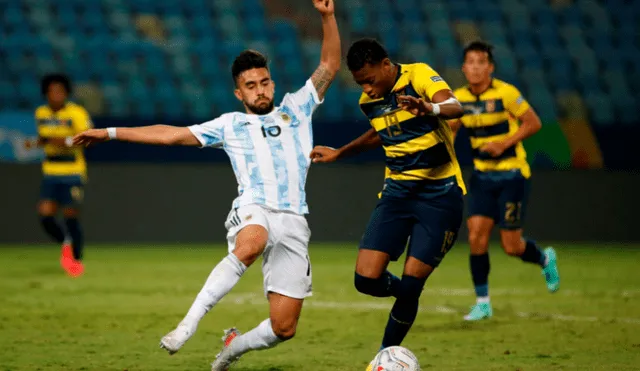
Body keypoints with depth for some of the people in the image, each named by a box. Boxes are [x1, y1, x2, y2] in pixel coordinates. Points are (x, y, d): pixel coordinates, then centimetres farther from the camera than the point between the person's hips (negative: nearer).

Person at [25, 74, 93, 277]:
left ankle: (77, 259, 16)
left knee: (71, 217, -4)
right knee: (45, 216, -7)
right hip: (50, 173, 5)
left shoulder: (76, 113, -10)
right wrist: (36, 143, 3)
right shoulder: (41, 113, 9)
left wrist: (67, 141, -28)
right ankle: (66, 243, 23)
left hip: (73, 173, -5)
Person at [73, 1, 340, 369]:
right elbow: (171, 134, 17)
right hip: (253, 210, -2)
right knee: (251, 244, -43)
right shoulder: (230, 125, 17)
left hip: (293, 220, 2)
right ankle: (190, 322, -38)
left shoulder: (296, 109, 20)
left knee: (284, 327, -5)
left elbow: (329, 66, 16)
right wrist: (110, 133, 14)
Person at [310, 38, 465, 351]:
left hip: (439, 193, -5)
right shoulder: (369, 101, 5)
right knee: (367, 279, -10)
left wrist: (430, 108, -55)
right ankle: (408, 293, 23)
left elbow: (455, 107, -33)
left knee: (409, 286, -11)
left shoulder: (419, 76, -13)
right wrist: (339, 153, 32)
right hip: (397, 190, 5)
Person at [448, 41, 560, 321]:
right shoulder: (459, 99, 0)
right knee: (476, 236, -10)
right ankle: (482, 303, 2)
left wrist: (505, 143, -18)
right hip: (482, 174, 4)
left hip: (511, 173, -4)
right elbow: (450, 129, 13)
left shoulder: (505, 93, -14)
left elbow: (534, 123, -8)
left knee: (511, 246, -3)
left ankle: (545, 259, 32)